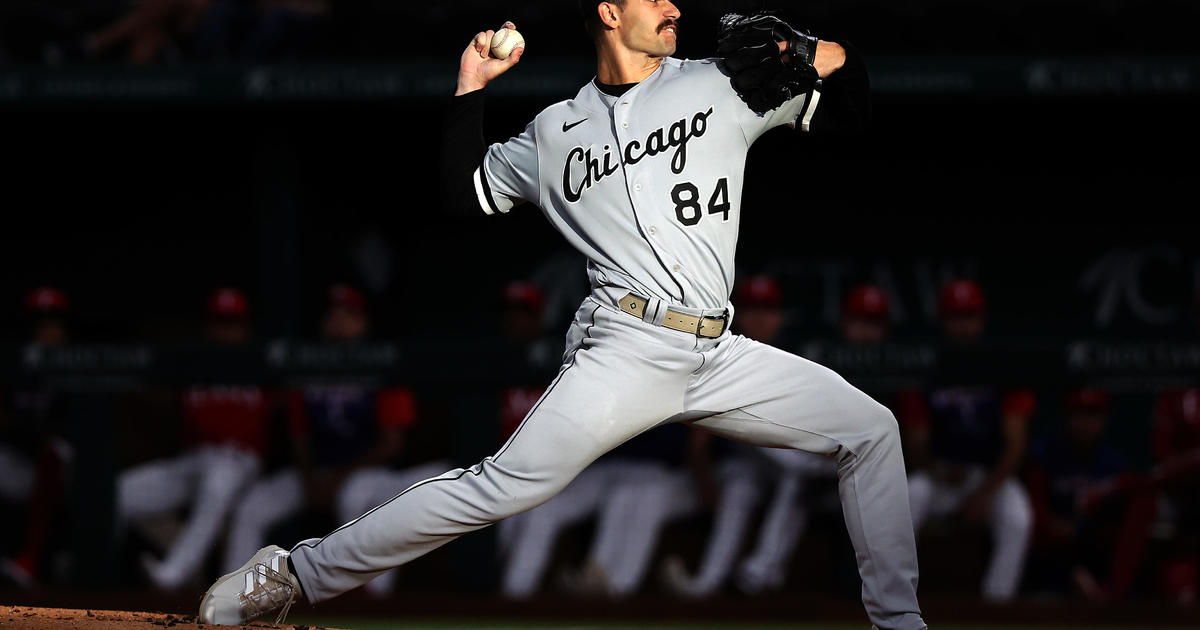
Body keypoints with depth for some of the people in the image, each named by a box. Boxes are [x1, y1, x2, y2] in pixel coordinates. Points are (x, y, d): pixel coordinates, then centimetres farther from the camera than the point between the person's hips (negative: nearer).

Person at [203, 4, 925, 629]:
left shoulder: (723, 84, 11)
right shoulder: (559, 130, 12)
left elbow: (849, 106, 12)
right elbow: (467, 190, 20)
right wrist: (472, 90, 12)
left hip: (718, 360, 4)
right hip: (627, 349, -3)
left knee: (871, 430, -1)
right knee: (506, 487, -17)